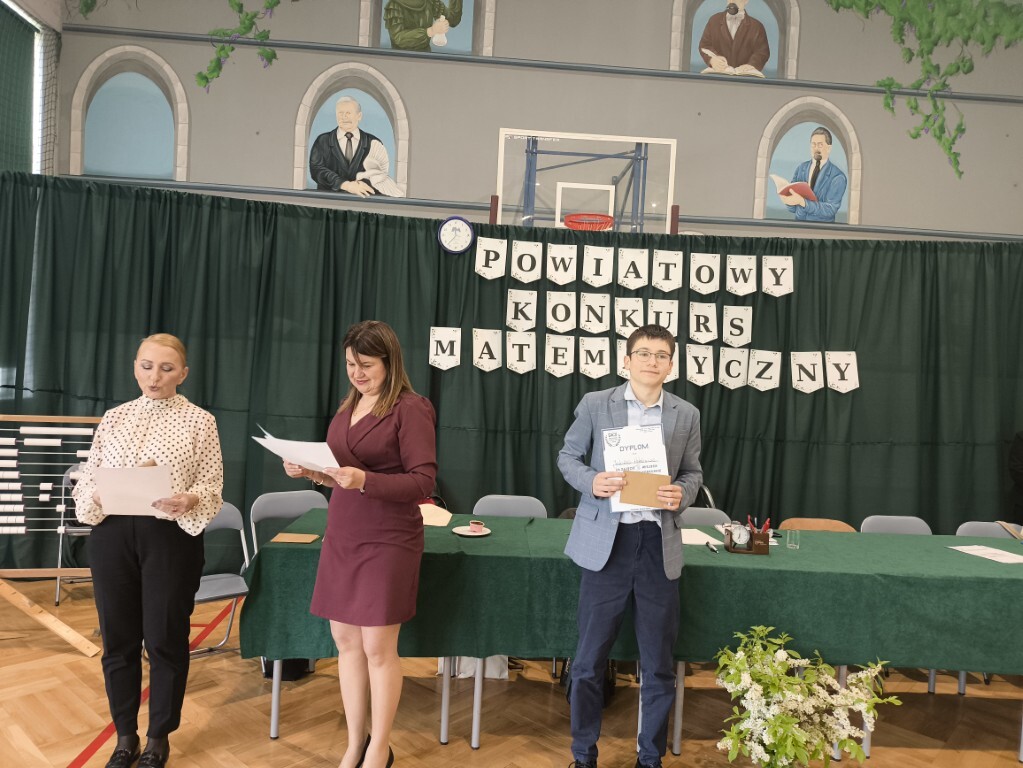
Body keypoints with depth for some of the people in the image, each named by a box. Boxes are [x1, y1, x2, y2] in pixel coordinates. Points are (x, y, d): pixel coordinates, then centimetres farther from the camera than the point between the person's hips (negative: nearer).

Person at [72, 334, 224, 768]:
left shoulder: (200, 421, 1)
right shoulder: (113, 418, 10)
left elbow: (212, 488, -4)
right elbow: (86, 480, 8)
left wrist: (188, 501, -25)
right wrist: (97, 497, -14)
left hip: (171, 538, -3)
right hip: (112, 535, 3)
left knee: (165, 639, 5)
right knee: (117, 638, 10)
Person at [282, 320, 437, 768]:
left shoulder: (411, 408, -12)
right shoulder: (348, 407, 10)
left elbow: (423, 482, -17)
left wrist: (364, 480, -28)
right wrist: (312, 471, -2)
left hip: (387, 542, -7)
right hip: (341, 536, 7)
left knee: (378, 648, 3)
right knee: (345, 640, 13)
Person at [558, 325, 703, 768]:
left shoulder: (686, 415, 5)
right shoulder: (595, 404, 0)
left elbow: (692, 471, 12)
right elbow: (568, 456, 6)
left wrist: (682, 494, -10)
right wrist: (591, 481, -14)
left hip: (659, 542, 2)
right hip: (606, 538, -1)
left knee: (658, 662, 12)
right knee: (590, 657, 9)